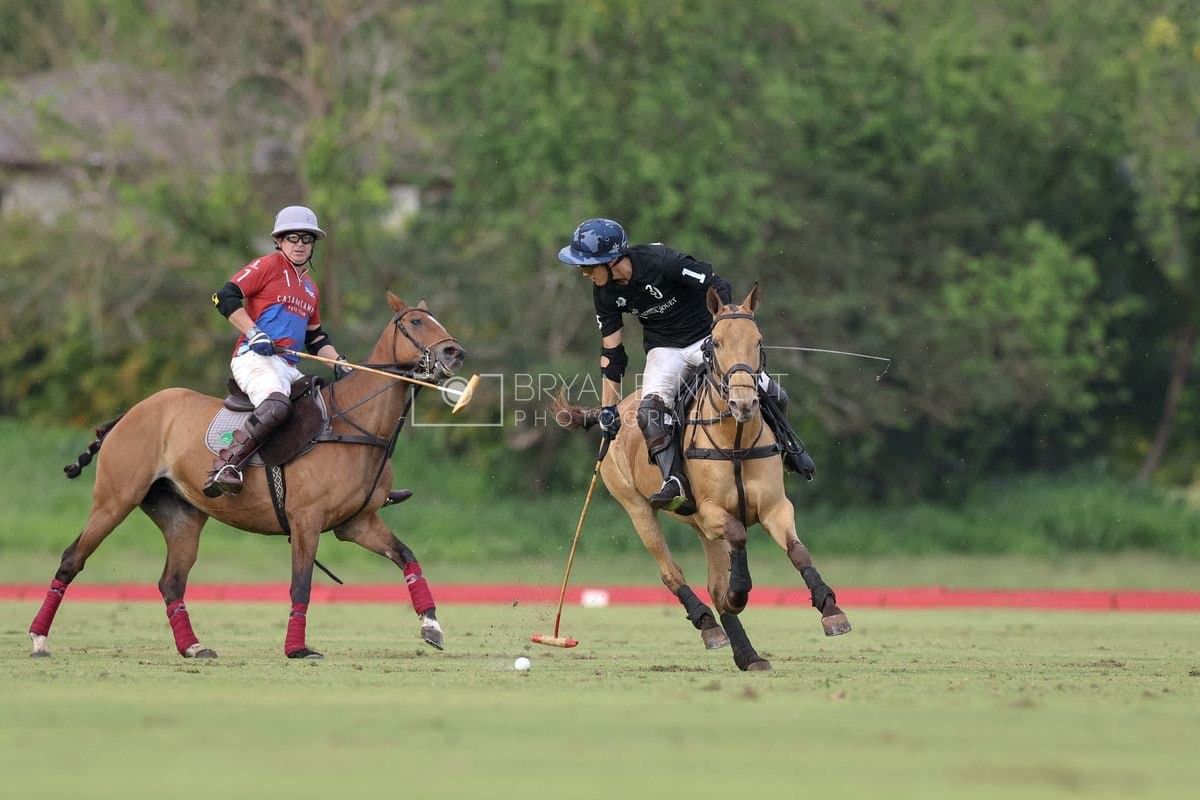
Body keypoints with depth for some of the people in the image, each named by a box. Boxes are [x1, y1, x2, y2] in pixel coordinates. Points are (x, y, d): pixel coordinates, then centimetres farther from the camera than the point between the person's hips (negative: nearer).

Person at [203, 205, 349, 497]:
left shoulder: (310, 287, 26)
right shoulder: (269, 266, 3)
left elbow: (316, 339, 32)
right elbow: (225, 297, -7)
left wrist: (339, 363, 14)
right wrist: (254, 334, -16)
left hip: (290, 368, 9)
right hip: (255, 359, -9)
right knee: (276, 403, -39)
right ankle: (225, 465, -40)